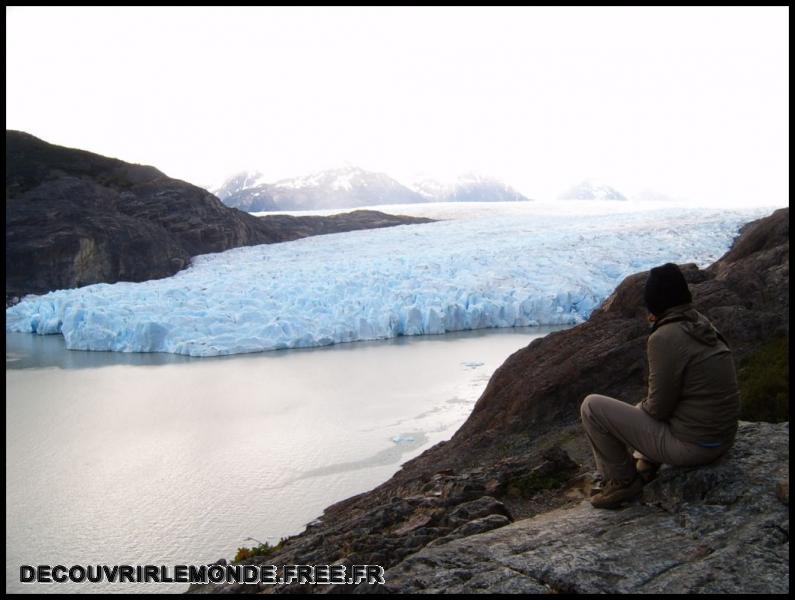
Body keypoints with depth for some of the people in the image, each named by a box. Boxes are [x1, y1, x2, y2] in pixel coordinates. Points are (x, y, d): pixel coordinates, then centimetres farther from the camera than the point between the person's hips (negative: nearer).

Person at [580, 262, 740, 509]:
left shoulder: (664, 338, -20)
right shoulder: (704, 327, 6)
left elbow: (659, 408, -16)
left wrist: (640, 408, 3)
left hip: (688, 446, -9)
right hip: (721, 439, 9)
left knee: (592, 406, -5)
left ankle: (623, 480, 8)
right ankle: (645, 469, 21)